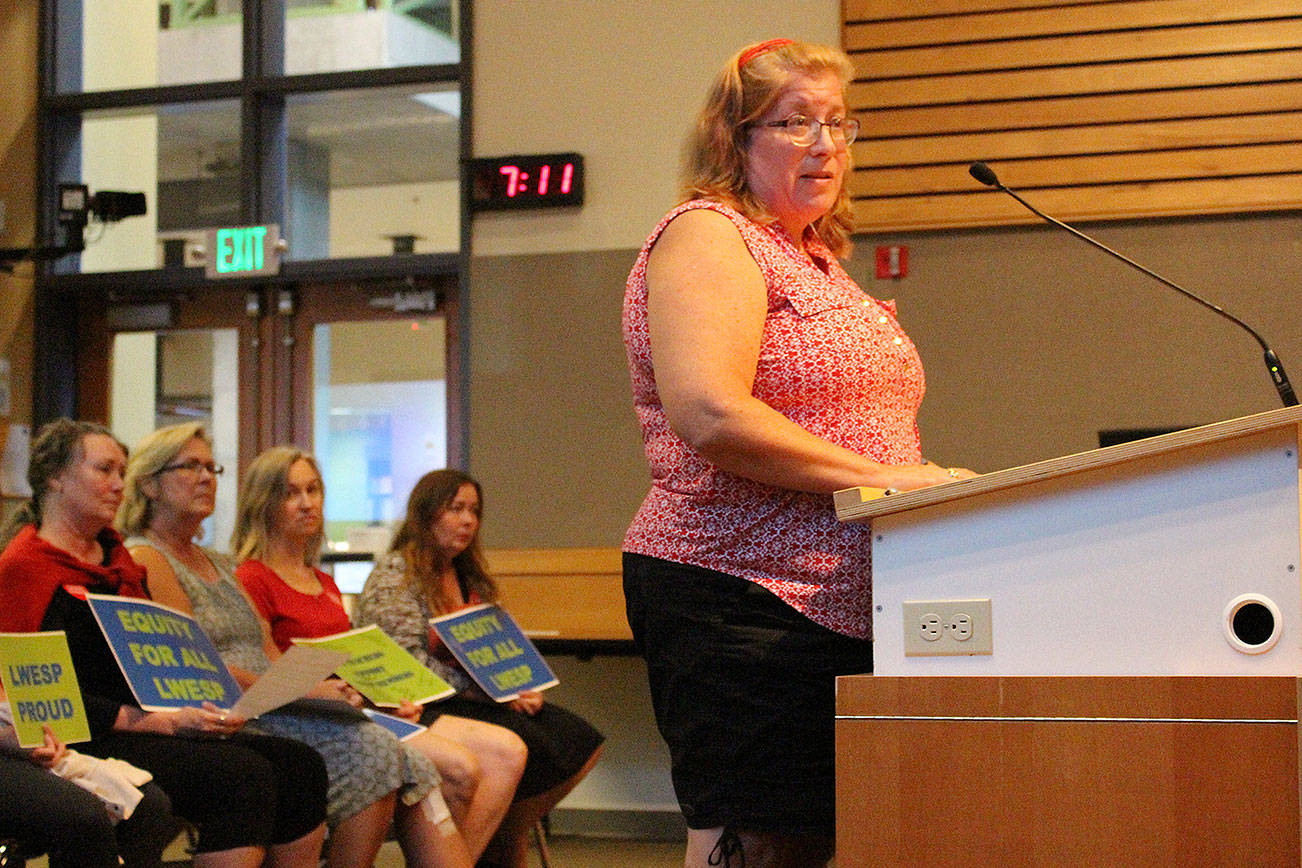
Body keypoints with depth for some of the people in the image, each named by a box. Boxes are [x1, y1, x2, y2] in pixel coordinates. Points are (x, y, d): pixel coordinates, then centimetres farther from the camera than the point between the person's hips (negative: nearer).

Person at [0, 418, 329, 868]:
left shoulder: (117, 559, 23)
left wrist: (204, 709, 2)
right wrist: (166, 722, -18)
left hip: (151, 723, 9)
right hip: (88, 744, -9)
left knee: (298, 763, -11)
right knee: (243, 773, -28)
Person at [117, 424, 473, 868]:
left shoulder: (222, 566, 27)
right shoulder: (145, 560, -1)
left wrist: (320, 688, -1)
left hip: (273, 710, 8)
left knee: (413, 761, -15)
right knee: (372, 752, -28)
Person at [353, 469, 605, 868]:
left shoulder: (471, 578, 18)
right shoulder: (395, 574, -6)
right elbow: (411, 665, -16)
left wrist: (519, 689, -4)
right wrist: (485, 691, -21)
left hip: (474, 700, 8)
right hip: (424, 710, -8)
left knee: (582, 742, -12)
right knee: (523, 741, -31)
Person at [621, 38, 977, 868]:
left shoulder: (819, 262, 21)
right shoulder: (706, 237, -8)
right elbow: (709, 415, -22)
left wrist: (928, 479, 10)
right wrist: (881, 476, -18)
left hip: (841, 607, 9)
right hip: (742, 600, -9)